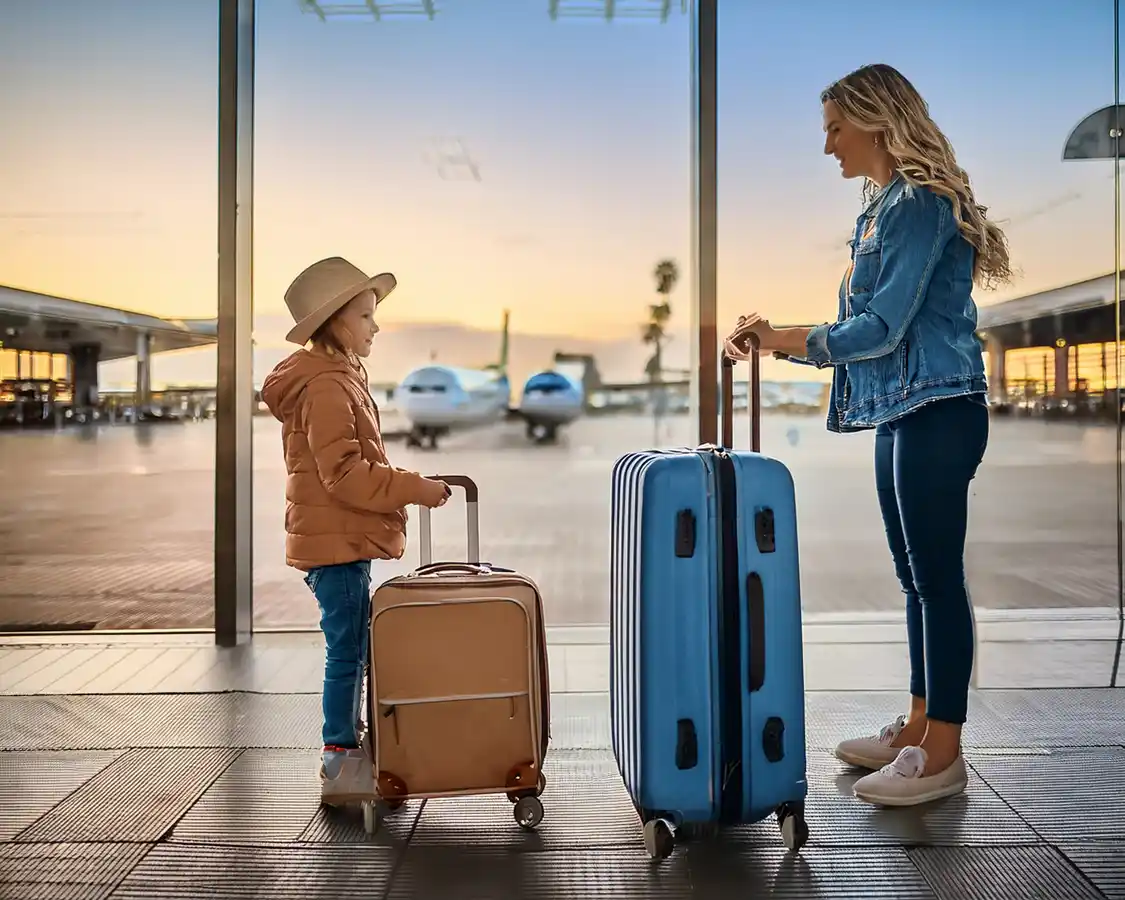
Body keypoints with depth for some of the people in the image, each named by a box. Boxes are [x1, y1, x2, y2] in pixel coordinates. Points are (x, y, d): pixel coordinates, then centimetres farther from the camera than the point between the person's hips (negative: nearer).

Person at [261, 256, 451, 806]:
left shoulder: (338, 380, 17)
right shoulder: (326, 388, -16)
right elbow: (345, 473, -22)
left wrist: (405, 488, 17)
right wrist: (413, 489, -19)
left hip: (342, 540, 10)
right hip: (336, 542, -10)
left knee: (349, 651, 15)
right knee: (348, 651, -3)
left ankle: (347, 757, 25)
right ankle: (341, 768, 6)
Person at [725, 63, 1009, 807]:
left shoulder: (920, 204, -12)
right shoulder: (887, 207, 17)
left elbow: (883, 326, -17)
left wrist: (784, 341, -8)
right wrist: (780, 341, 9)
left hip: (936, 413, -10)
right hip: (903, 414, 10)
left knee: (937, 578, -4)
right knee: (918, 578, 14)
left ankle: (943, 756, 5)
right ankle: (919, 729, 24)